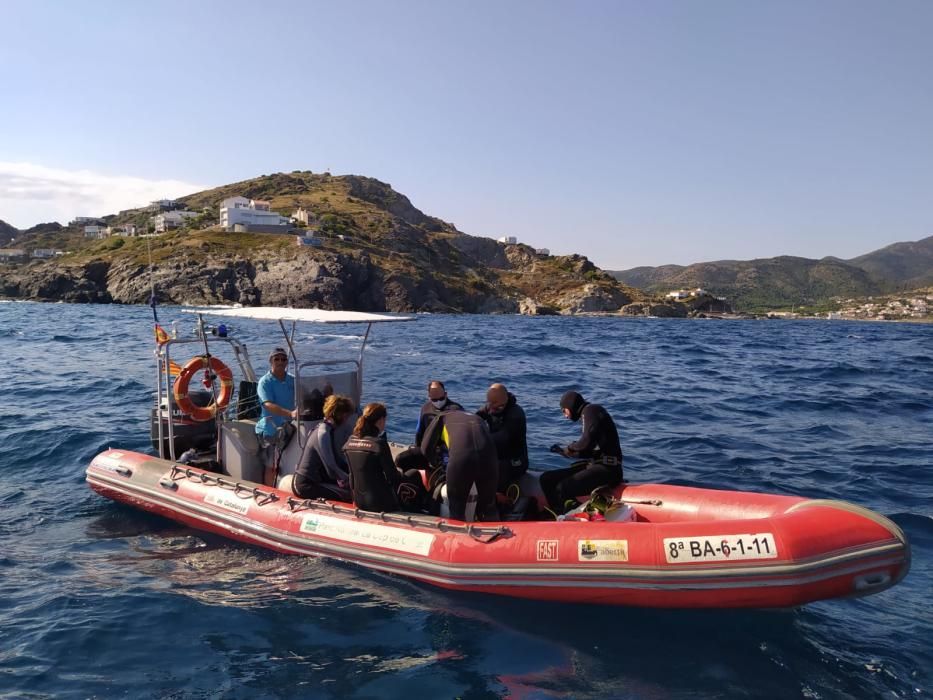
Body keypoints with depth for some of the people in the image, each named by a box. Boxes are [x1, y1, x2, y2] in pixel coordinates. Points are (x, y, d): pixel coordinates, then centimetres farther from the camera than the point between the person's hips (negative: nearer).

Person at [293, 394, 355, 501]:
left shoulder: (326, 429, 9)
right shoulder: (323, 434, -19)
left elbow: (338, 459, 15)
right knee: (351, 494, -19)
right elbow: (331, 468, -20)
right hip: (306, 486, -10)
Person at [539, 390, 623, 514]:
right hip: (594, 464, 10)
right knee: (547, 479, 4)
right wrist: (565, 452, 24)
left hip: (607, 468, -10)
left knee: (563, 489, -28)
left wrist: (570, 447, -3)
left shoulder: (590, 410, -6)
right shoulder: (587, 414, 20)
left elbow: (587, 442, -21)